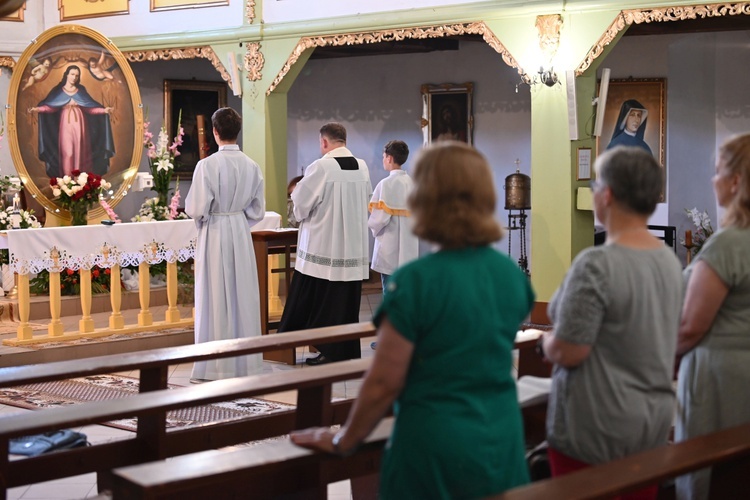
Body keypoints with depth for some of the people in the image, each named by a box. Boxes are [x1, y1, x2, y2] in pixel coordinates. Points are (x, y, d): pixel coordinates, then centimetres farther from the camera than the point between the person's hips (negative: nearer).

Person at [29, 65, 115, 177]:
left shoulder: (81, 90, 10)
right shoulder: (58, 91, 6)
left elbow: (89, 107, 5)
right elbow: (51, 106, -4)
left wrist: (104, 110, -8)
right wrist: (37, 109, -20)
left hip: (79, 123, 1)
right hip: (66, 124, -1)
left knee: (80, 151, -2)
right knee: (66, 151, -5)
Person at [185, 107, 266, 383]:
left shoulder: (207, 165, -16)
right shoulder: (252, 166, -1)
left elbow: (196, 208, -14)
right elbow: (258, 209, 4)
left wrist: (203, 216, 7)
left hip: (214, 236, -4)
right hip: (241, 235, 4)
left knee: (216, 299, 2)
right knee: (242, 297, 11)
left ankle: (216, 366, 7)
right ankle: (245, 362, 18)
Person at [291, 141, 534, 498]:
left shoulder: (415, 280, -19)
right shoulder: (513, 274, -1)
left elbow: (384, 383, -16)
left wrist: (342, 442, -1)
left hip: (437, 448, -5)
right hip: (503, 443, 5)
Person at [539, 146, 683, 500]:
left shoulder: (596, 266, -22)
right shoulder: (670, 260, 2)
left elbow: (567, 354, -21)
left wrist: (547, 341, 0)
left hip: (600, 431, -7)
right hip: (656, 418, 7)